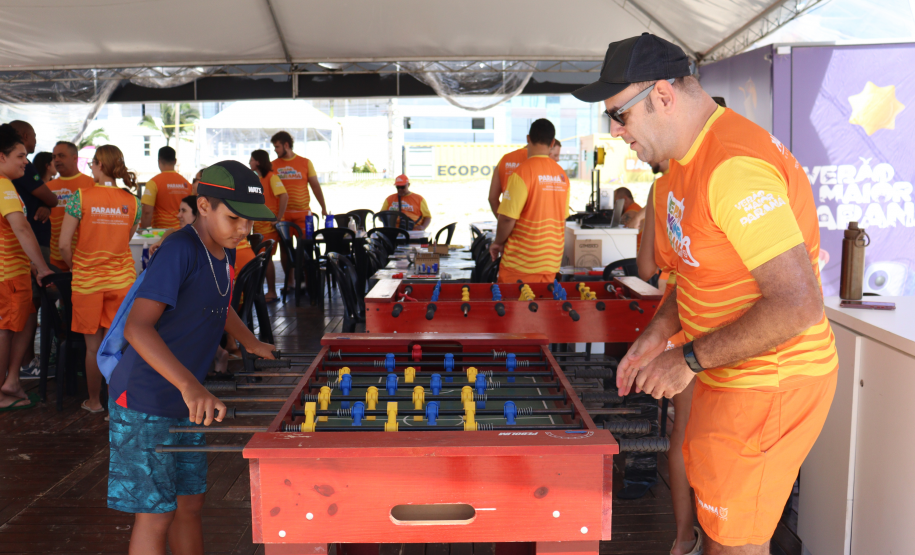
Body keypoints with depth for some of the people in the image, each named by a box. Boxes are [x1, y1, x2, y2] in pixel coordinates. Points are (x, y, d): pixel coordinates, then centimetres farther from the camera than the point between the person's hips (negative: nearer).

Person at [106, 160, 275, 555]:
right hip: (144, 403, -8)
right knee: (155, 515, 0)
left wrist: (252, 343, 23)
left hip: (184, 402, 8)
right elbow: (137, 327, -33)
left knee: (189, 504, 17)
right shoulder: (180, 250, -22)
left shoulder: (225, 252, 5)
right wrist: (190, 385, -44)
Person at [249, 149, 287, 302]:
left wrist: (278, 219, -22)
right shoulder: (257, 178, 16)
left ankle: (272, 292, 0)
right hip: (259, 224, 8)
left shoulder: (271, 177, -11)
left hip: (269, 224, -8)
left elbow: (284, 196, -23)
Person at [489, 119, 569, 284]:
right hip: (552, 260, 6)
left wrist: (498, 242, 0)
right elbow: (563, 218, 13)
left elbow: (508, 217, -17)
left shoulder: (522, 172, -14)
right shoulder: (562, 175, 5)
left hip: (522, 262, -6)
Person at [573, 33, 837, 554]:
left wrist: (690, 359, -20)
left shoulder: (736, 166, -26)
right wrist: (657, 335, 5)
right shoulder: (689, 159, 8)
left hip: (768, 386, -9)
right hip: (728, 376, 9)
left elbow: (798, 305, -29)